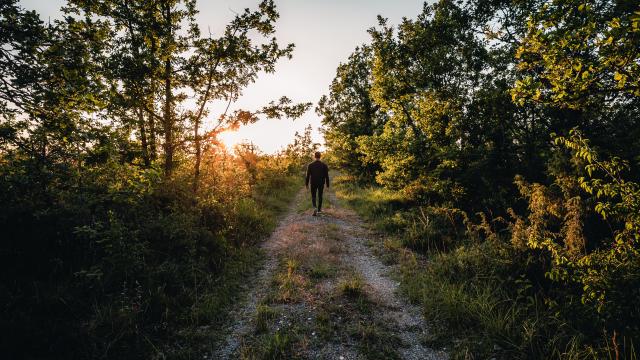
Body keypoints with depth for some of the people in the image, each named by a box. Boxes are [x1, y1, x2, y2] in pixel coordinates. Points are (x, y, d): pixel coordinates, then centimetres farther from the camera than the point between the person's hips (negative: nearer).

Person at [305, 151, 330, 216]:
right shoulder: (324, 165, -7)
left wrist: (306, 184, 6)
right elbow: (326, 176, -5)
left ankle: (315, 208, -17)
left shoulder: (310, 165, -8)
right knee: (320, 196, 16)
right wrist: (327, 185, 3)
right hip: (321, 184, 1)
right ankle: (319, 210, 24)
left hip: (313, 183, -1)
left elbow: (308, 175, -4)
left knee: (313, 196, 8)